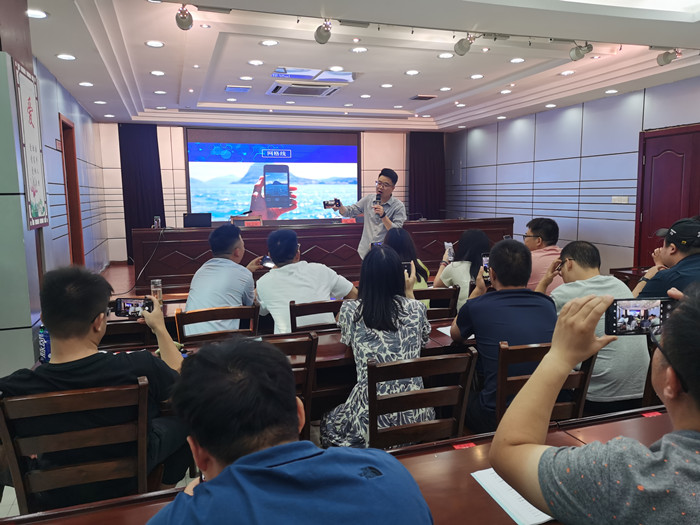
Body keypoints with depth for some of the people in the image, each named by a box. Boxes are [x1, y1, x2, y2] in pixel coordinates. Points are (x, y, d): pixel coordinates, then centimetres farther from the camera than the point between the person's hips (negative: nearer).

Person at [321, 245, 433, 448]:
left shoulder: (350, 311, -11)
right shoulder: (415, 308, -6)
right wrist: (409, 293, 19)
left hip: (370, 417, -3)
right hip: (414, 414, 3)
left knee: (329, 423, 30)